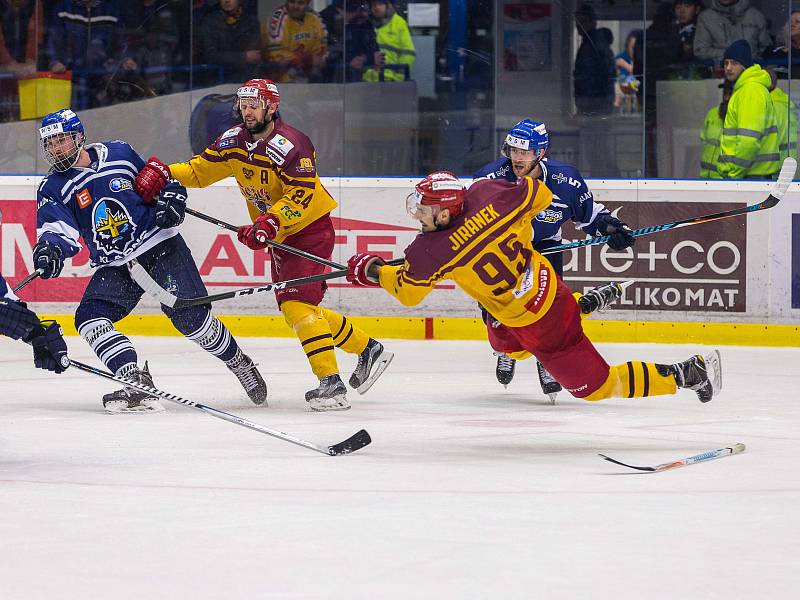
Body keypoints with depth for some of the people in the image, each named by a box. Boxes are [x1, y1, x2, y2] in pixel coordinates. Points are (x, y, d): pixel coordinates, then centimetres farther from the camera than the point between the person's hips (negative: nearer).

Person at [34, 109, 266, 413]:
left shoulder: (118, 153, 0)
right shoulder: (52, 189, 0)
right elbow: (57, 228, -15)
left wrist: (172, 197, -7)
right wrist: (49, 249, -36)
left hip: (160, 246, -3)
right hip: (114, 267, 3)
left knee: (189, 315, -14)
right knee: (89, 318, -20)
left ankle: (239, 363, 9)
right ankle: (136, 382, -26)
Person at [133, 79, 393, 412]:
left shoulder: (290, 145, -23)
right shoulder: (234, 141, 1)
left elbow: (302, 195, -28)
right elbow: (200, 170, 4)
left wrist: (270, 221, -39)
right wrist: (163, 172, -13)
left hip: (310, 229, -9)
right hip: (279, 235, 9)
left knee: (296, 302, -22)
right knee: (295, 308, 12)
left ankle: (331, 382, -25)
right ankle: (368, 349, 27)